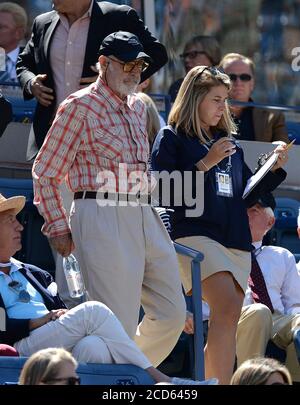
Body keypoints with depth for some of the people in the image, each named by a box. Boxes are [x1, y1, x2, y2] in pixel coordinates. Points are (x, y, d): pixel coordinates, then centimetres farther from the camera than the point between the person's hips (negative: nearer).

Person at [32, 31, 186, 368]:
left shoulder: (137, 108, 19)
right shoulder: (80, 107, -4)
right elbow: (45, 172, -3)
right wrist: (58, 229, -4)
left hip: (145, 217, 8)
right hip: (102, 220, -8)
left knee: (172, 313, 6)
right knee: (117, 324, -11)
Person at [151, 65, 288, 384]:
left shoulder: (229, 143, 23)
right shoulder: (172, 137, 5)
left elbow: (247, 192, 25)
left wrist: (275, 169, 12)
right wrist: (205, 163, -10)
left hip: (236, 242, 7)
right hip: (194, 234, -7)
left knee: (226, 322, 0)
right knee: (227, 308, -25)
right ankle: (223, 385, -29)